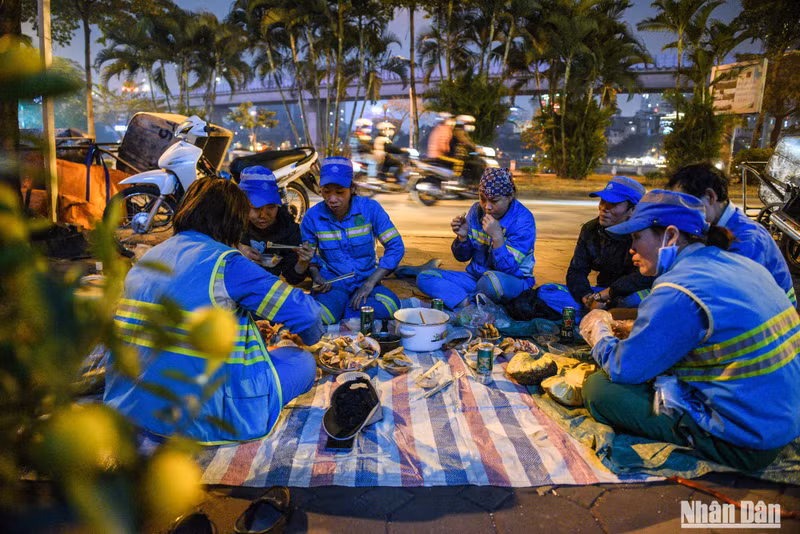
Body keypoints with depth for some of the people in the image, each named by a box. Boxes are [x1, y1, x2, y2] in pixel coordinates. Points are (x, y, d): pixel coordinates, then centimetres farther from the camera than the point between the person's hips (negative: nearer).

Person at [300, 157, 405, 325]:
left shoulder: (370, 208, -7)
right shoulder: (313, 216, -4)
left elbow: (396, 246, -9)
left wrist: (369, 284, -17)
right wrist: (316, 276, -13)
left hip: (366, 279, 1)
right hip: (331, 282, -1)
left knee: (390, 306, -32)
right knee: (318, 318, -34)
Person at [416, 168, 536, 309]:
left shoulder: (524, 220, -15)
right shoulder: (476, 210, 0)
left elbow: (509, 268, -20)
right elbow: (463, 257, 7)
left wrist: (497, 236, -31)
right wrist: (462, 237, -14)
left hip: (514, 282, -5)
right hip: (475, 277, 5)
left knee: (492, 279, -42)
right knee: (424, 277, -10)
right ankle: (466, 302, -28)